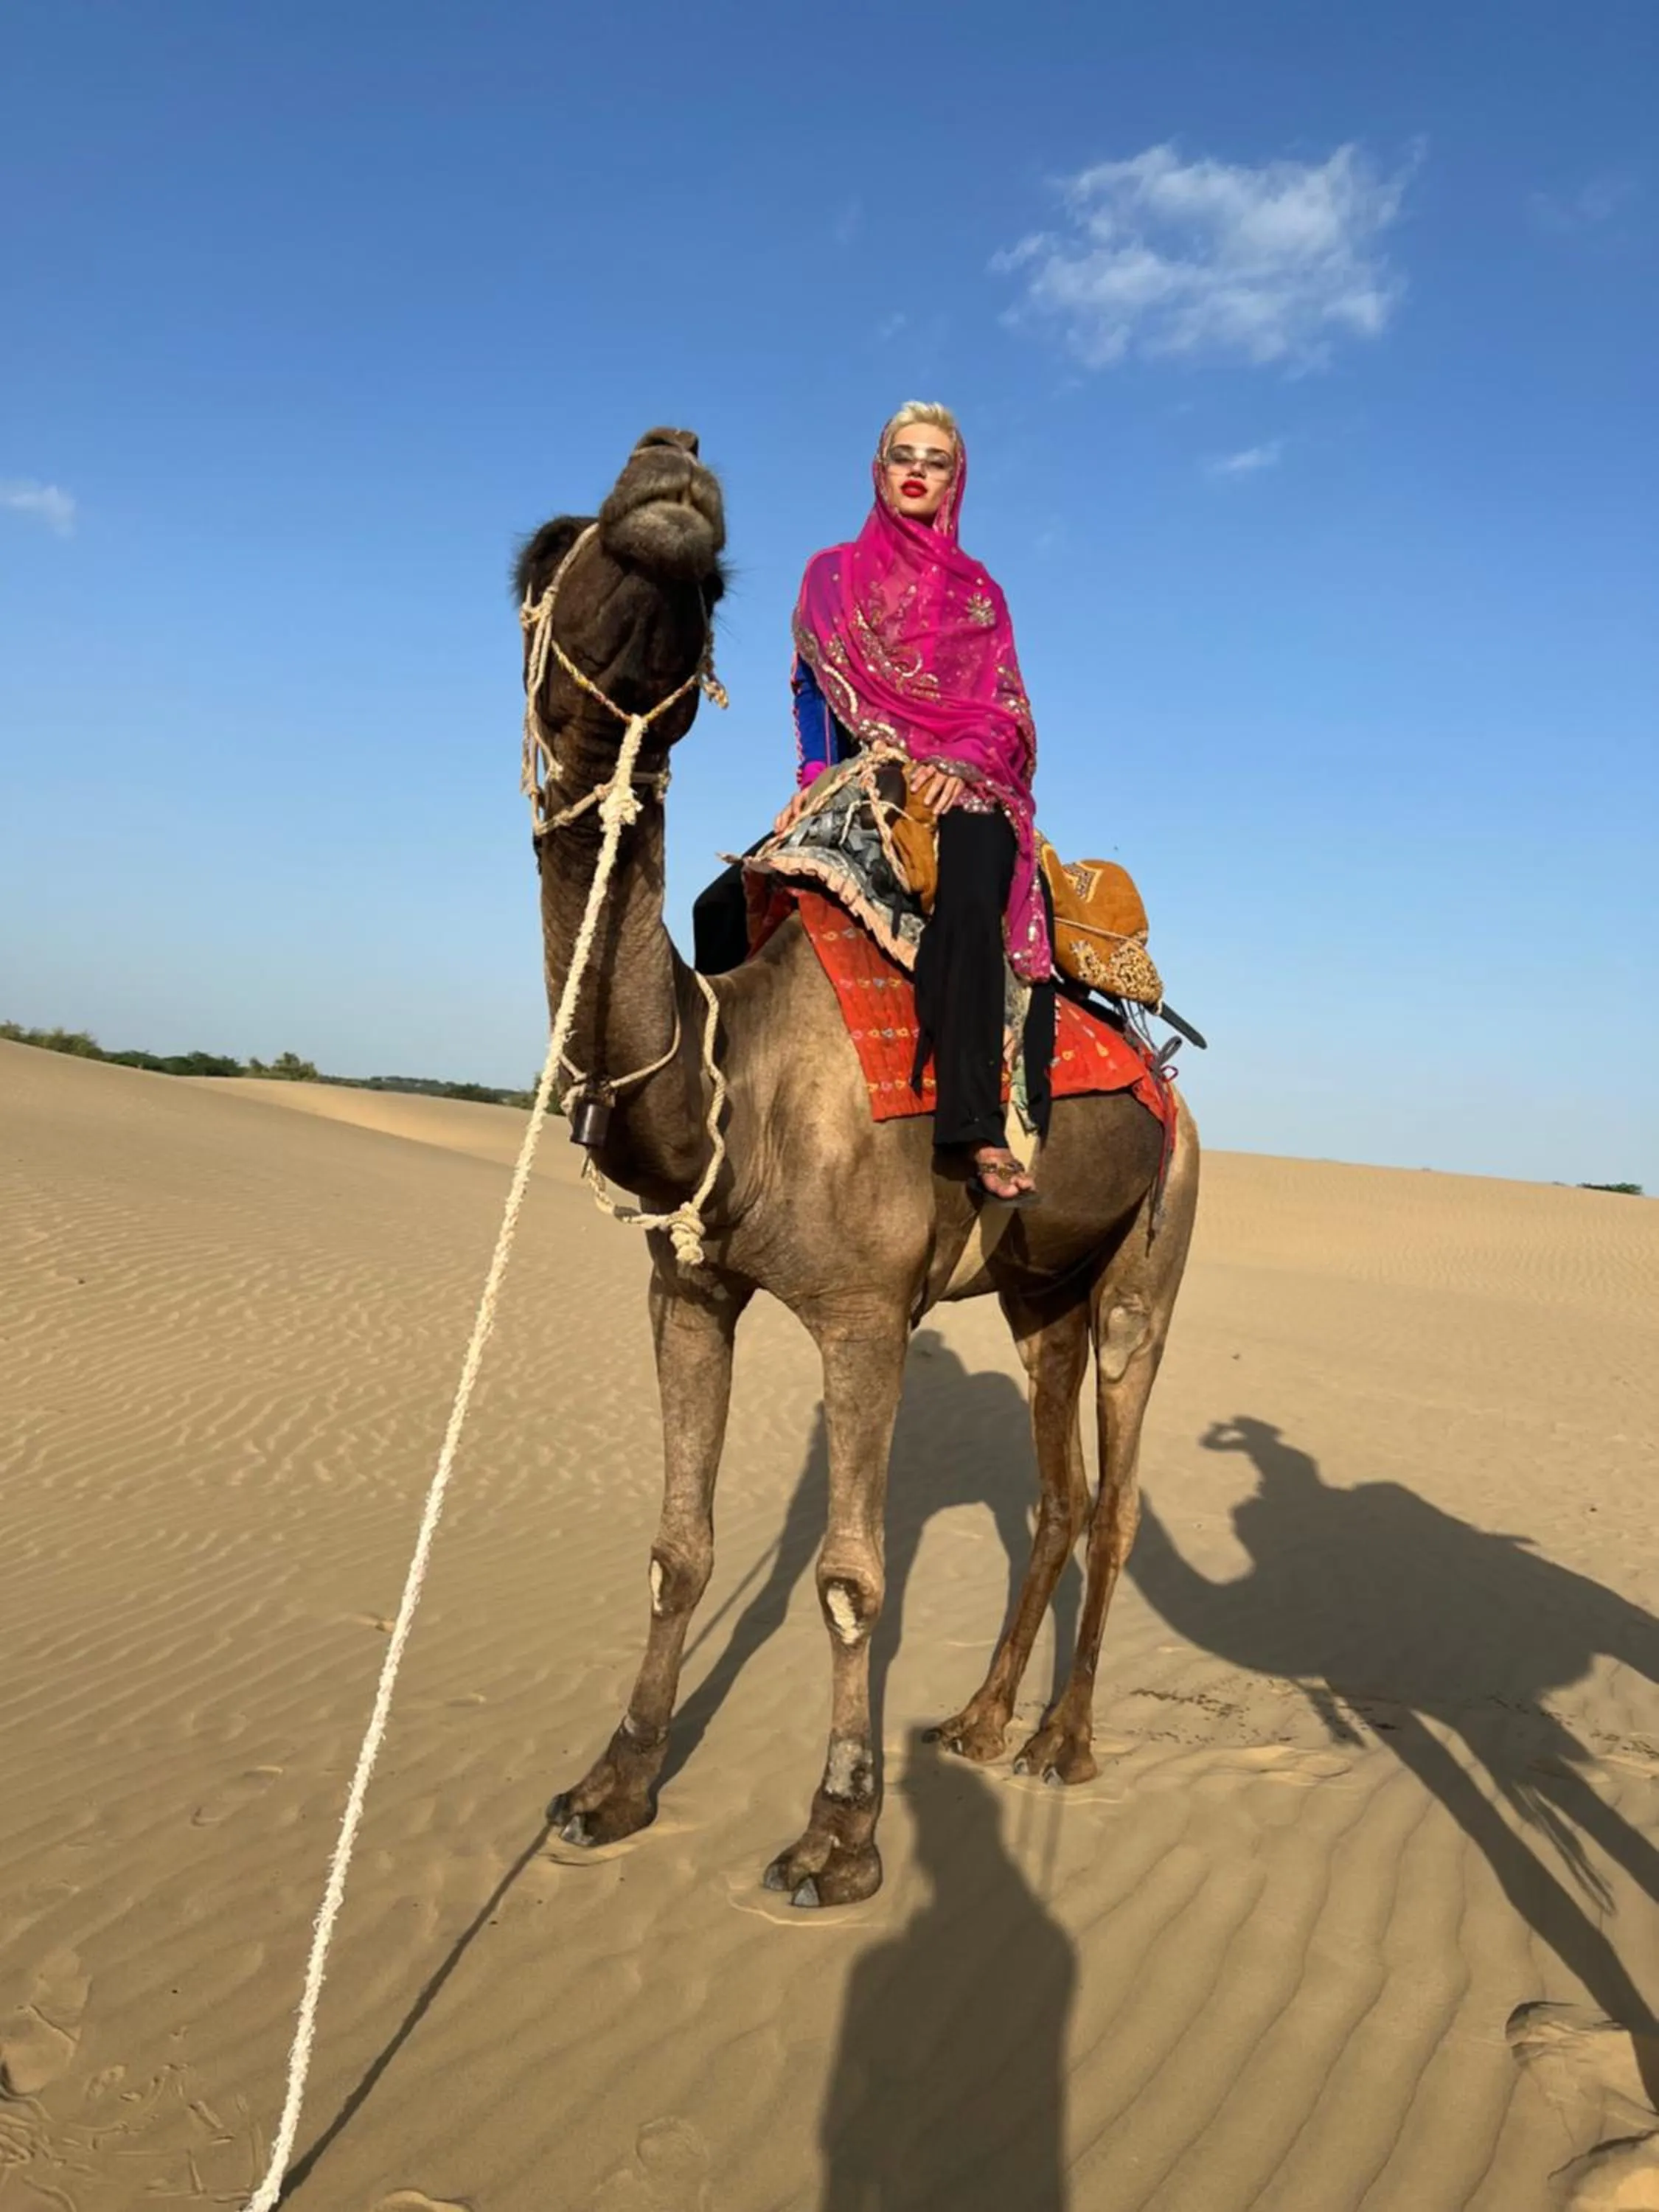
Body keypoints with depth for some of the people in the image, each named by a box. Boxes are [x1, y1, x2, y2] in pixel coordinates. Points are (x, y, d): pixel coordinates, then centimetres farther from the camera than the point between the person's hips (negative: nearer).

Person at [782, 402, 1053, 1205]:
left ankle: (979, 1128, -45)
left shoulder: (978, 591, 20)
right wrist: (814, 774, -9)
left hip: (959, 785, -1)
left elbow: (1003, 706, 9)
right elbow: (814, 688, 11)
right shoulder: (833, 574, 19)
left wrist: (960, 761, -13)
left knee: (969, 885, -37)